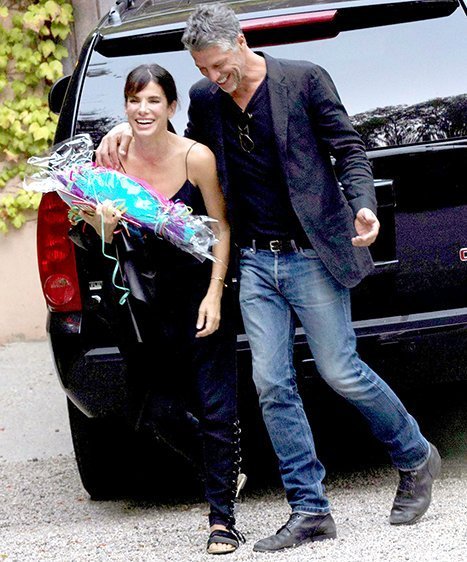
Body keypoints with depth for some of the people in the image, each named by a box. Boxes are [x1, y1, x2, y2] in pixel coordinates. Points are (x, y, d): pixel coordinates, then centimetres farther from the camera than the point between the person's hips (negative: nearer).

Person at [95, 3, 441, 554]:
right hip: (255, 262, 5)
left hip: (310, 256, -5)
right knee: (272, 384, -1)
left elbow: (348, 150, -4)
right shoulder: (205, 99, 7)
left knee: (341, 372, -3)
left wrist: (363, 206, -21)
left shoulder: (304, 80, -7)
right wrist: (131, 130, 6)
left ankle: (415, 459, 21)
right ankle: (309, 510, 5)